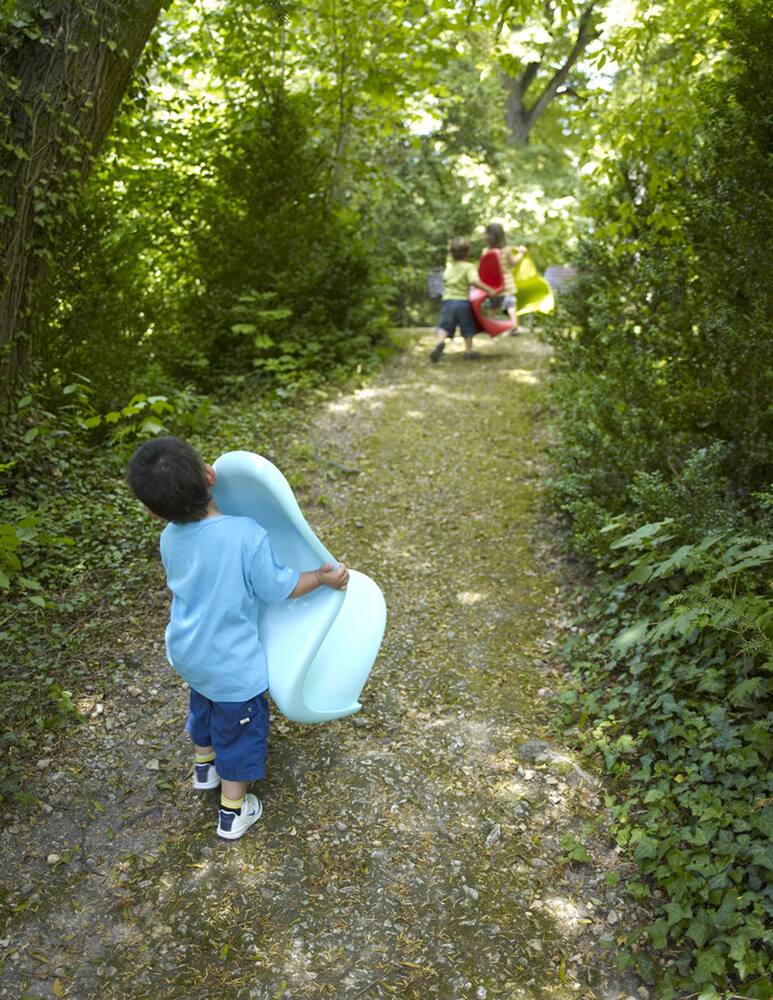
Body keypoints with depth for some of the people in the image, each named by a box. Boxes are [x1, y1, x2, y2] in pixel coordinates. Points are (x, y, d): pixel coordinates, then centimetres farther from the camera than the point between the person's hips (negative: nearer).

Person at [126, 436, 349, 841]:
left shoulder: (170, 538, -13)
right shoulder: (247, 534, -31)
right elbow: (277, 587, -19)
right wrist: (322, 578, -6)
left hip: (187, 652, 6)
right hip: (232, 666, -6)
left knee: (204, 706, 33)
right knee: (240, 729, 17)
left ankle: (204, 766, 59)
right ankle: (233, 811, 36)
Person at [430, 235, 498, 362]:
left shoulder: (449, 265, 10)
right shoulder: (469, 267, -7)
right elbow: (475, 281, -21)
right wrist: (488, 289, -16)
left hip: (447, 300, 3)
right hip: (463, 301, -3)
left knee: (444, 326, -1)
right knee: (467, 328, 15)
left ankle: (440, 341, -31)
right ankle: (468, 351, 16)